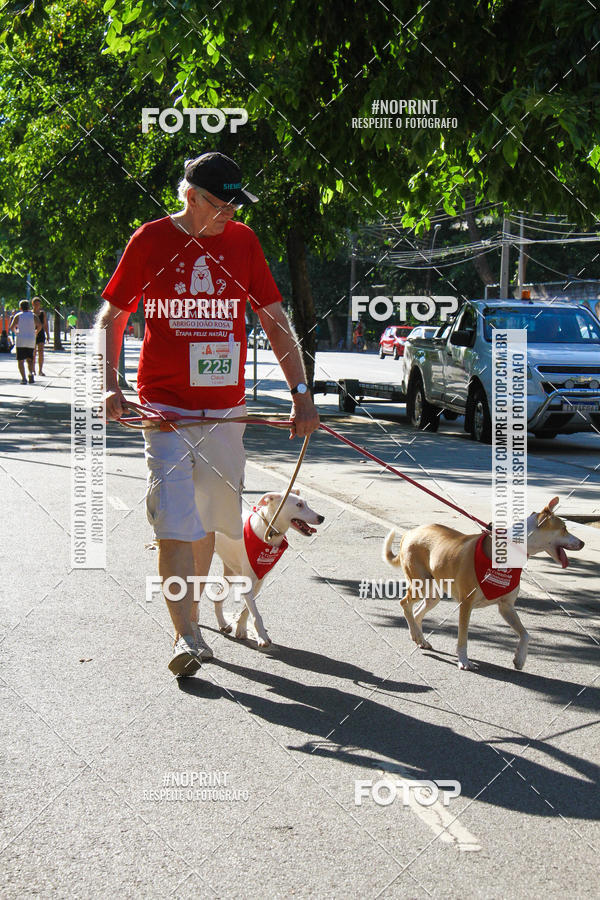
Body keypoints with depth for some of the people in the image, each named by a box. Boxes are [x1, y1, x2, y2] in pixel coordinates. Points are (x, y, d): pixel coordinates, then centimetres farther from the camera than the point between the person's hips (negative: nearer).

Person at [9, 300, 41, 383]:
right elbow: (40, 325, -8)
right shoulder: (33, 316, 7)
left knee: (20, 361, 3)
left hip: (21, 340, -1)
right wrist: (36, 332, 9)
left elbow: (11, 327, -2)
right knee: (30, 360, 11)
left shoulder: (17, 316, 4)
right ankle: (31, 373, -15)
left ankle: (23, 377, -12)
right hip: (31, 342, 1)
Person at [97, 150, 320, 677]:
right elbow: (111, 317, 6)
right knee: (176, 519, -13)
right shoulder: (151, 241, -1)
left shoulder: (242, 241, 6)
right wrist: (111, 385, -6)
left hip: (225, 406, 3)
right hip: (165, 406, -3)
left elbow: (275, 319, 8)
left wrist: (301, 392, 0)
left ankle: (191, 611, 29)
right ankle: (186, 637, -12)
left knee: (209, 520, 11)